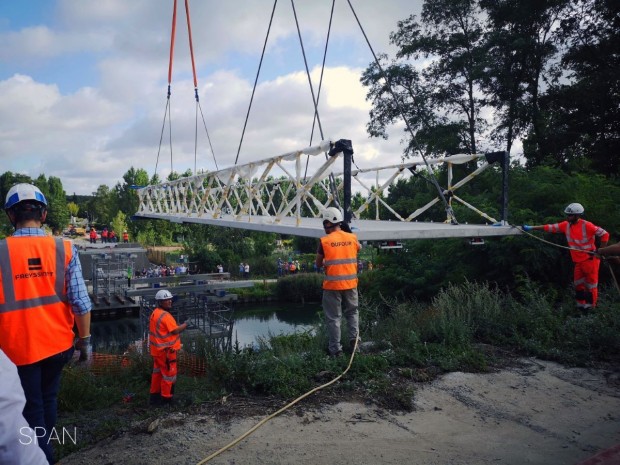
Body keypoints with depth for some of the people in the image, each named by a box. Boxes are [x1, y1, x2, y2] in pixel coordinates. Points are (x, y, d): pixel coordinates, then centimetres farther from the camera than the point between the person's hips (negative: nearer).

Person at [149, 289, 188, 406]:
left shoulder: (155, 313, 8)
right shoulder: (165, 315, -22)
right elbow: (175, 330, -22)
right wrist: (185, 325, -7)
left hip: (157, 349, 10)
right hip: (166, 350, -10)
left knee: (158, 372, 20)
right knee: (169, 374, 3)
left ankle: (155, 395, 31)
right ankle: (166, 398, 10)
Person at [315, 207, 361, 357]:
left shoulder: (324, 241, -10)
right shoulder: (352, 238, 0)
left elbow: (318, 264, 0)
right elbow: (359, 248, 24)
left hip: (332, 285, -3)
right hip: (350, 283, 3)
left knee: (333, 317, 7)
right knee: (352, 312, 22)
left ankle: (335, 348, 10)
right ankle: (354, 336, 7)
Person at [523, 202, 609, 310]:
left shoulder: (587, 225, -18)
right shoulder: (566, 225, 1)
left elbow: (605, 234, -14)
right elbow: (550, 227, 3)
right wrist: (531, 228, 0)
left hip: (590, 260, -7)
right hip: (578, 261, 7)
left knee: (591, 284, 3)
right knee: (578, 284, 13)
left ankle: (591, 307, 14)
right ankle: (581, 306, 25)